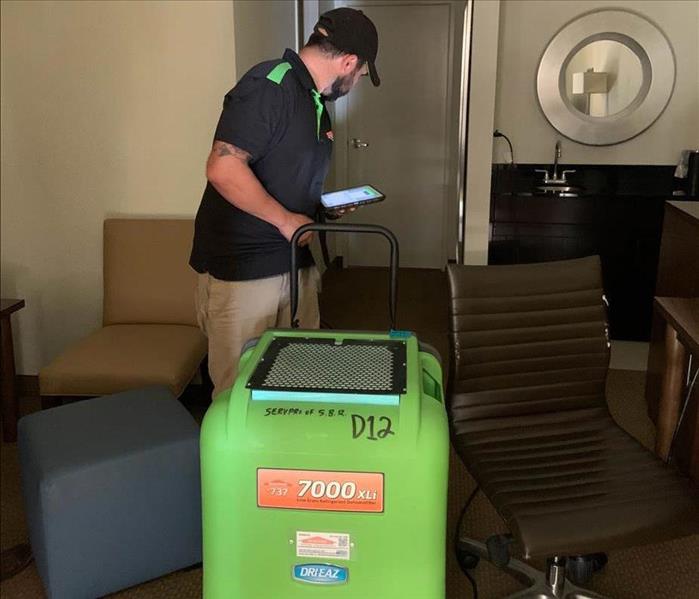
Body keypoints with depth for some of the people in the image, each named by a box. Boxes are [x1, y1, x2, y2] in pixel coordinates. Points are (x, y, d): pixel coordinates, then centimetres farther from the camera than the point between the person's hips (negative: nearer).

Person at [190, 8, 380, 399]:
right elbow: (223, 169, -24)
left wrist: (326, 206, 11)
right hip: (240, 272, -9)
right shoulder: (269, 85, -15)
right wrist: (286, 220, -18)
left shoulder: (316, 102, 16)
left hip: (296, 264, 9)